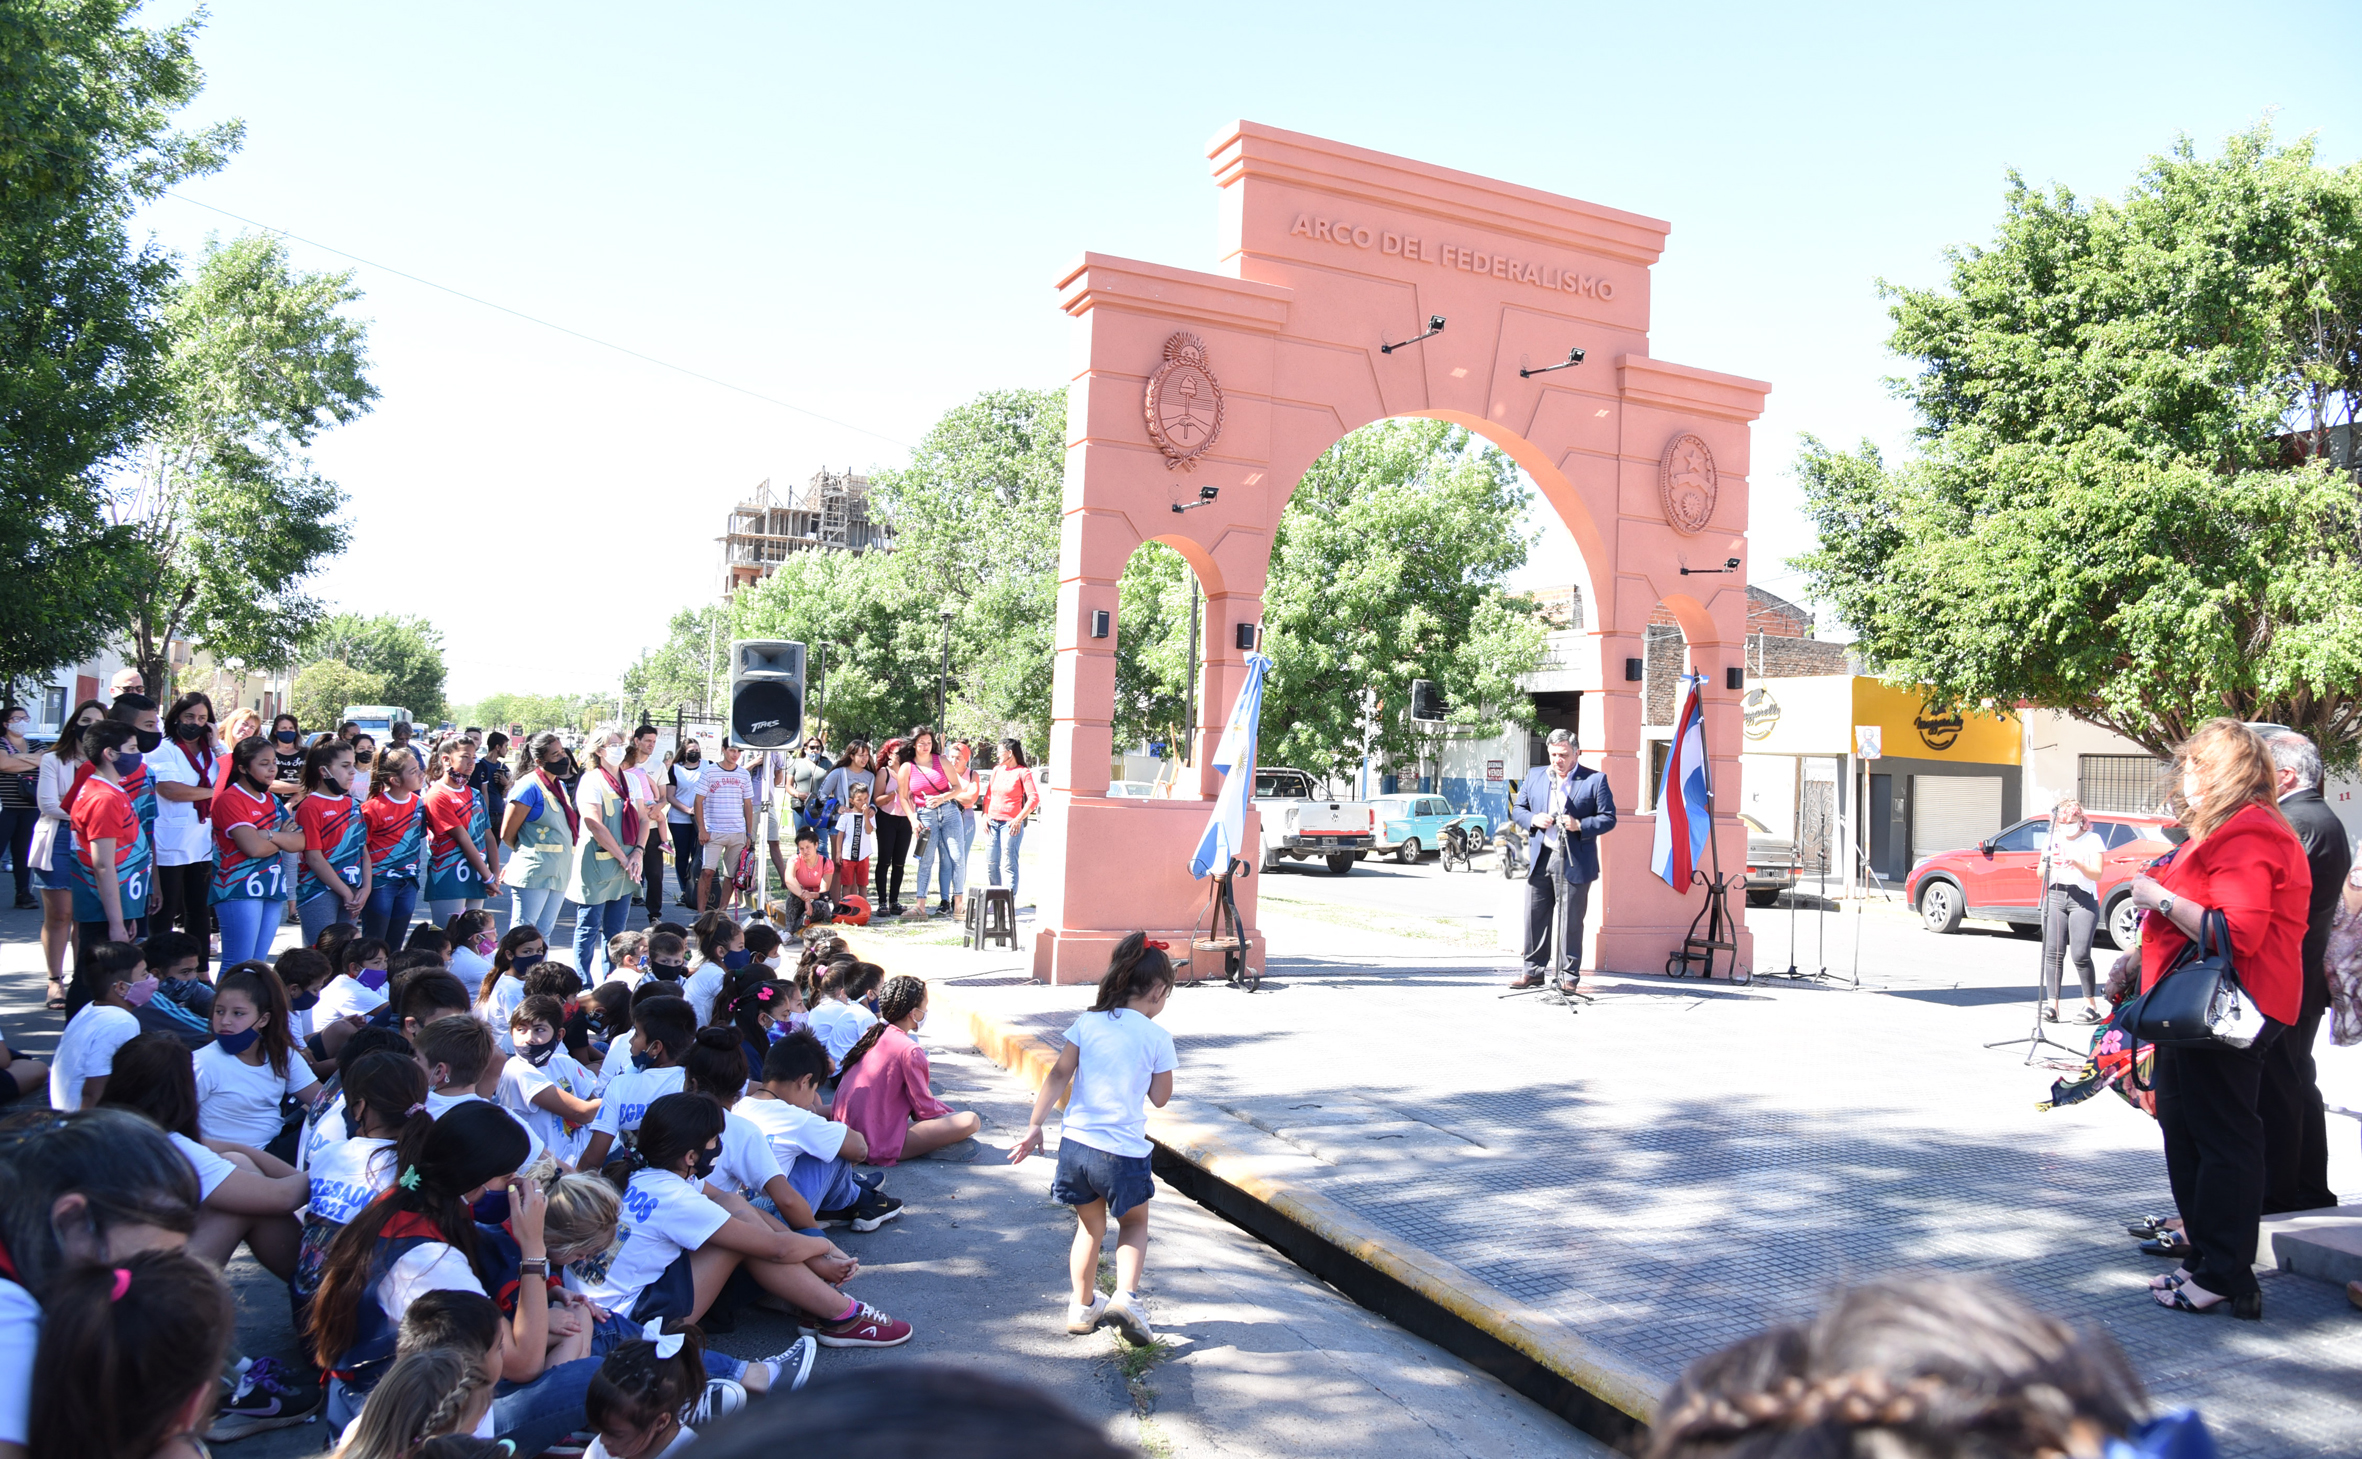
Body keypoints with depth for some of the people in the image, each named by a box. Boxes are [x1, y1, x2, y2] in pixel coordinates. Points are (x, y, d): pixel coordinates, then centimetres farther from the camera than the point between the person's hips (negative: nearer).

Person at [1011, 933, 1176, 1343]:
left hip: (1076, 1142, 3)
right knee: (1134, 1223, 20)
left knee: (1091, 1226, 23)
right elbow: (1160, 1097, 4)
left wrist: (1035, 1125, 3)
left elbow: (1059, 1077, -1)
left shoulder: (1088, 1023, 1)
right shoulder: (1157, 1037, -6)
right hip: (1124, 1151, -3)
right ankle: (1126, 1294, -1)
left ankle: (1083, 1306, 31)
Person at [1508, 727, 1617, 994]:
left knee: (1571, 921, 0)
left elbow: (1608, 818, -2)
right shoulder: (1534, 775, 13)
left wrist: (1579, 825, -16)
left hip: (1574, 863, -4)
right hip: (1539, 859, 4)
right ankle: (1534, 971, 18)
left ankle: (1569, 975, 10)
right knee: (1535, 917, 7)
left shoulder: (1595, 780, -1)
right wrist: (1533, 819, -4)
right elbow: (1517, 808, 17)